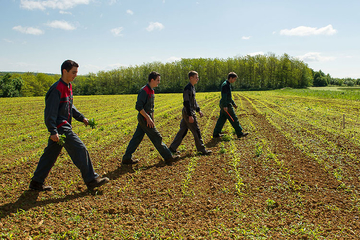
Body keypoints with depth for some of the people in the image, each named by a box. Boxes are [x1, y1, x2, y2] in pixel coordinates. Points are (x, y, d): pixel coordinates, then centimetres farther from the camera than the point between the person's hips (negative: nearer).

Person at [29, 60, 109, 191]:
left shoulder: (68, 87, 14)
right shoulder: (57, 89, -16)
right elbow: (50, 111, -19)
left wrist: (81, 118, 18)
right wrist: (53, 131, -22)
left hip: (65, 126, 10)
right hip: (61, 128, -10)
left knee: (50, 154, 15)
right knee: (80, 150, -7)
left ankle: (36, 182, 26)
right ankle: (91, 180, 2)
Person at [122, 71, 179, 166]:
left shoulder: (151, 91, 14)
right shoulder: (144, 90, -17)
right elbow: (138, 106, -23)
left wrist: (152, 119, 21)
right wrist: (148, 118, -23)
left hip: (147, 118, 9)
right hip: (144, 118, -9)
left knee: (137, 138, 11)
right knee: (157, 138, -1)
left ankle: (127, 158, 18)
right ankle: (168, 157, 8)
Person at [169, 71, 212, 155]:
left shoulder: (192, 87, 14)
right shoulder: (188, 88, -18)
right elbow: (186, 103, -22)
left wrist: (198, 110, 20)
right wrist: (190, 115, -24)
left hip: (188, 113, 10)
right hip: (188, 113, -10)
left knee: (183, 131, 13)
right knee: (196, 131, 0)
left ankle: (172, 148, 18)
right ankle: (202, 149, 12)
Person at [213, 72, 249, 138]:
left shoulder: (228, 85, 18)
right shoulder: (225, 85, -14)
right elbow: (224, 96, -21)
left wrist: (233, 103, 27)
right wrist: (225, 106, -26)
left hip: (225, 105, 10)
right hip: (226, 105, -10)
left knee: (222, 119, 10)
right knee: (234, 119, -2)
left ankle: (216, 133, 13)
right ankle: (239, 133, 6)